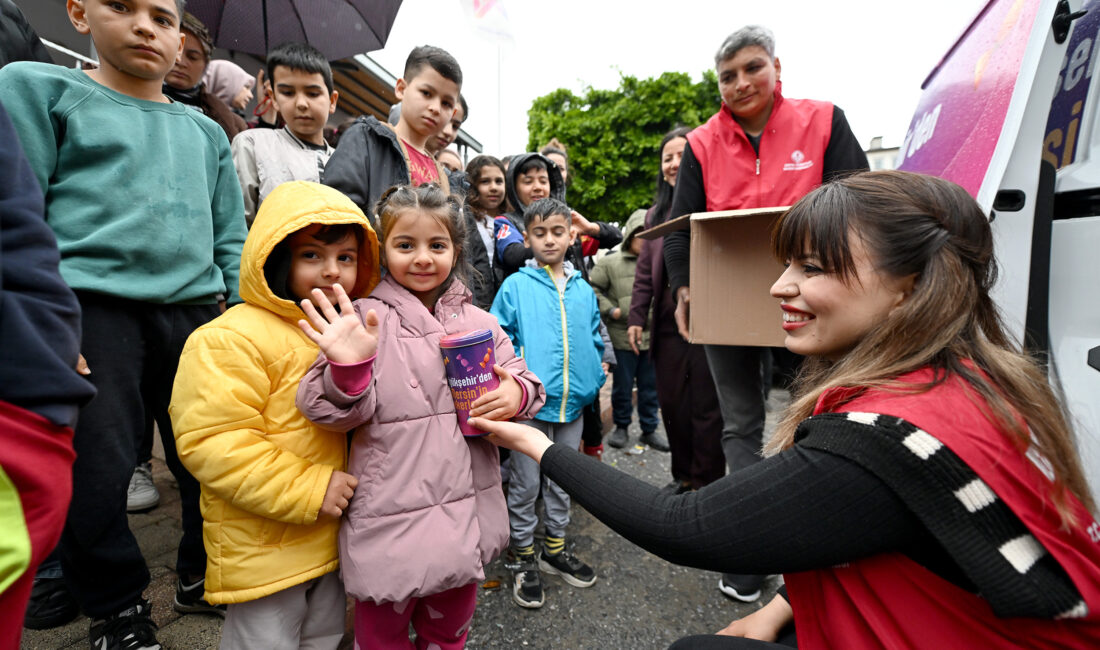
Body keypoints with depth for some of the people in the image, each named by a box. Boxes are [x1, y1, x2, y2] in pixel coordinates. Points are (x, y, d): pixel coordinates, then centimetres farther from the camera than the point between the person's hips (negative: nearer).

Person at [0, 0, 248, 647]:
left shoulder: (206, 132, 19)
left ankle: (204, 576, 31)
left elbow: (231, 239, 16)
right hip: (93, 306, -3)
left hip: (195, 311, 4)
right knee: (94, 476, -1)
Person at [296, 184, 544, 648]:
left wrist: (518, 393, -13)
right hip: (391, 518, -3)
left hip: (467, 513, 4)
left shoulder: (479, 323, 3)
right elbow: (343, 416, -12)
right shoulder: (364, 320, -9)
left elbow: (521, 379, 9)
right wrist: (348, 368, -32)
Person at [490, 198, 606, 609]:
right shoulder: (515, 288, -5)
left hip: (573, 402, 4)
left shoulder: (583, 290, 8)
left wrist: (596, 376, 3)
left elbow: (595, 341, 15)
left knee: (563, 481, 18)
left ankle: (555, 549, 37)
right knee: (525, 485, 8)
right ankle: (523, 558, 27)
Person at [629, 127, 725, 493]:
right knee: (671, 403, 12)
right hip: (667, 323, 6)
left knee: (706, 405, 6)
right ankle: (683, 475, 30)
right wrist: (636, 317, 11)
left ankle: (706, 482, 22)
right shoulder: (656, 214, 14)